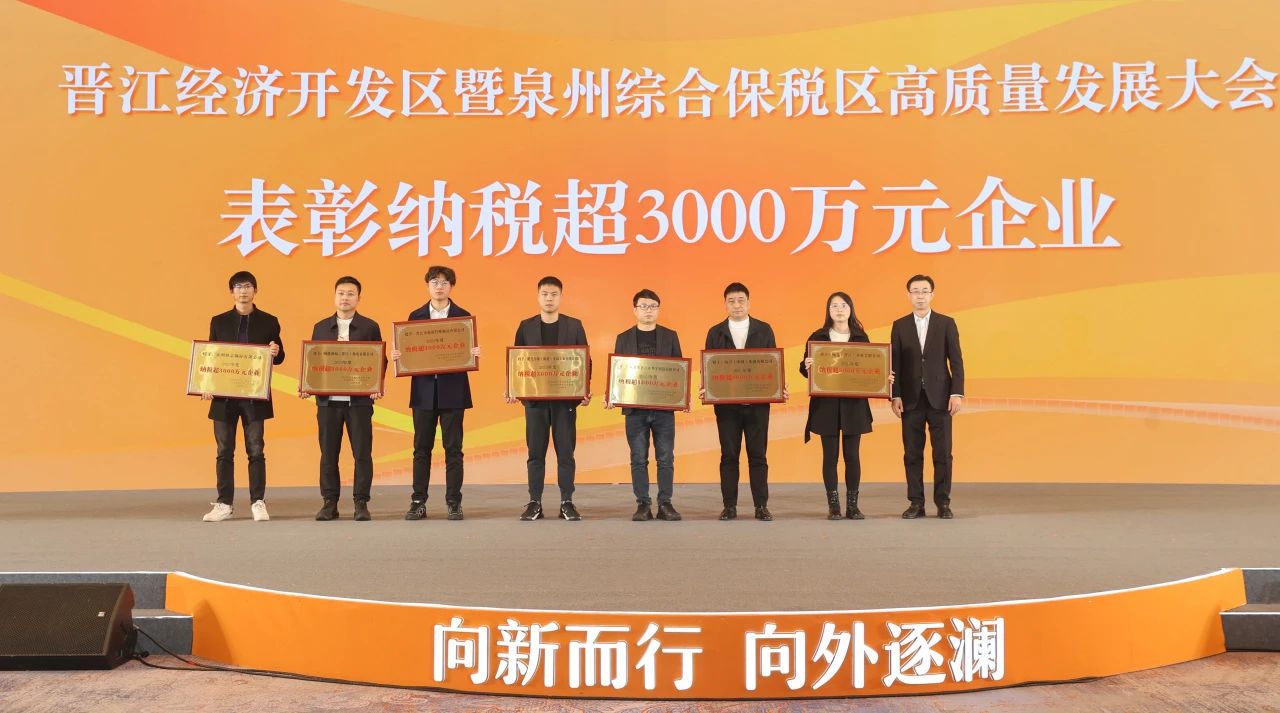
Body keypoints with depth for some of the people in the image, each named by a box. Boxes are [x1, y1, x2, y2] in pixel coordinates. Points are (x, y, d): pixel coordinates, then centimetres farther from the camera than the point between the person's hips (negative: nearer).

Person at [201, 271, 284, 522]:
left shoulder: (269, 322, 6)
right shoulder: (219, 322, 10)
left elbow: (279, 357, 9)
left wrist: (276, 353, -16)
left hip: (255, 396, -1)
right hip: (223, 396, 2)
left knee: (256, 451, -1)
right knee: (224, 452, 5)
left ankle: (258, 503, 5)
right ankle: (224, 504, 10)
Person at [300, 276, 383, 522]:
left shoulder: (370, 327, 5)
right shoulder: (320, 327, 12)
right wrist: (306, 386, -4)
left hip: (359, 400, -2)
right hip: (327, 400, 2)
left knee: (362, 453, -2)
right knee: (328, 453, 5)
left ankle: (361, 504, 5)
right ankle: (329, 503, 12)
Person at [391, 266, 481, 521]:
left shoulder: (463, 316, 5)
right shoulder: (415, 316, 9)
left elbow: (470, 352, 4)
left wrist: (475, 354, -18)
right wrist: (397, 356, -12)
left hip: (453, 391, -1)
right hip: (423, 390, 1)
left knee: (453, 449, 1)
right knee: (422, 448, 5)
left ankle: (454, 502, 8)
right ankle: (418, 502, 10)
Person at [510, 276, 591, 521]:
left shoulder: (574, 326, 4)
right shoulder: (526, 326, 7)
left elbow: (585, 361, 4)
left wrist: (586, 390, -9)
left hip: (566, 399, -1)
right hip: (535, 398, 1)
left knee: (565, 452, 1)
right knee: (536, 453, 4)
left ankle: (567, 503, 8)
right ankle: (534, 503, 10)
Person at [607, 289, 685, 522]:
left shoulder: (670, 336, 8)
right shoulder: (623, 338, 9)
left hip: (664, 407, 0)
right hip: (635, 408, 0)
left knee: (666, 458, 1)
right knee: (639, 459, 2)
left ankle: (665, 504, 7)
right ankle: (643, 505, 8)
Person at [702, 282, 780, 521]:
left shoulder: (764, 330, 7)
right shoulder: (715, 333, 8)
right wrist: (705, 389, -10)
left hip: (758, 402, 0)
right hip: (726, 403, 1)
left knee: (758, 455, 2)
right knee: (729, 456, 4)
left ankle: (761, 506, 8)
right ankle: (729, 506, 10)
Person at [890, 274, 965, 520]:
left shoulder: (946, 323, 5)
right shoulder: (900, 326, 8)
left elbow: (956, 361, 2)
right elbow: (895, 363, 5)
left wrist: (957, 393, -7)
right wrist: (895, 396, -4)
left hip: (940, 398, -1)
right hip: (911, 399, 1)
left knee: (942, 453, 0)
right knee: (912, 454, 3)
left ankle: (943, 503, 9)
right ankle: (916, 503, 9)